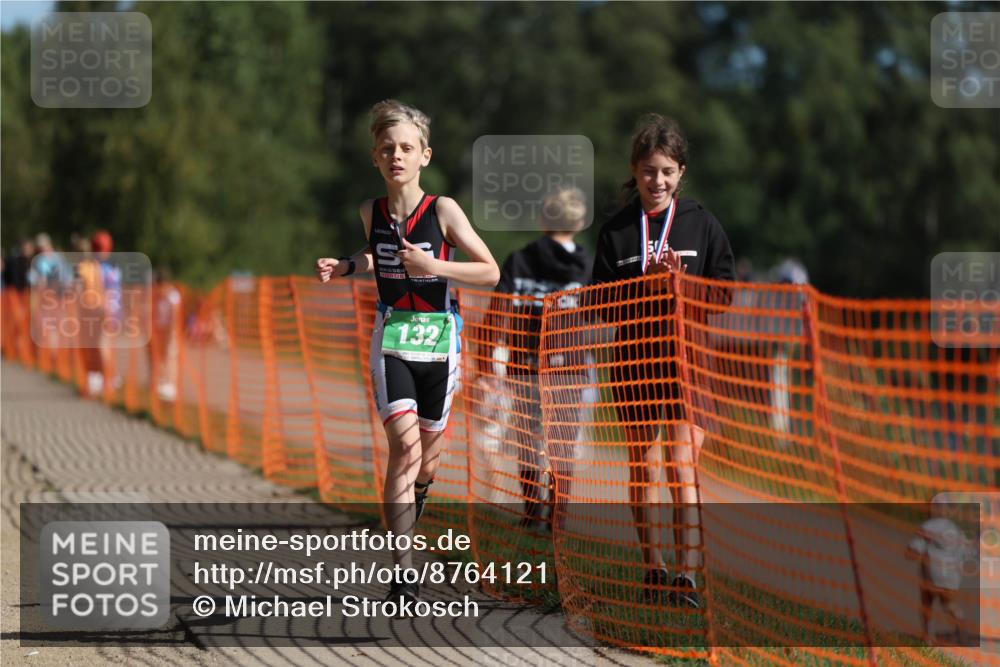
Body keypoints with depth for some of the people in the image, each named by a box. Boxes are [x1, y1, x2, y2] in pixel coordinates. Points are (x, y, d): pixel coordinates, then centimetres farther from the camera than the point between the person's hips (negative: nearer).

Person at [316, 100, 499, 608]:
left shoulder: (443, 210, -8)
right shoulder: (370, 212, 2)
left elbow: (490, 272, -6)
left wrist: (433, 266, -18)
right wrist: (346, 267, 5)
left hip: (439, 339, 0)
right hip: (391, 334, 0)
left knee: (427, 452, 10)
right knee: (405, 443, -18)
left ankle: (414, 499, 49)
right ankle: (403, 572, -22)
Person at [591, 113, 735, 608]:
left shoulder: (702, 225, 3)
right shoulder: (616, 230, 4)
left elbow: (724, 295, 4)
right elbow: (603, 306, 2)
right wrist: (647, 285, -14)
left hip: (689, 359, -2)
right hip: (635, 359, 2)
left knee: (682, 469, -11)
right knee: (643, 470, 8)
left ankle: (686, 576, -13)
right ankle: (653, 571, 20)